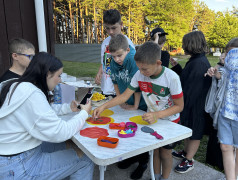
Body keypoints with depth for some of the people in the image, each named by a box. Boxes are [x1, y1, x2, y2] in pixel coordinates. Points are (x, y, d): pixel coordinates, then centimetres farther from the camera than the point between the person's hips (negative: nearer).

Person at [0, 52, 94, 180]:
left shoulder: (18, 86, 3)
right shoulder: (31, 94, -27)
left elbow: (43, 111, 16)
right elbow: (59, 133, -25)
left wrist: (68, 108, 5)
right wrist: (84, 113, -11)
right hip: (17, 167, -9)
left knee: (71, 146, 19)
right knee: (85, 161, -2)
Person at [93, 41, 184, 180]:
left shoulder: (171, 78, -28)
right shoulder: (139, 75, -17)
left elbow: (179, 106, -21)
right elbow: (125, 96, -11)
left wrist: (157, 114, -34)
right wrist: (103, 106, -19)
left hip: (169, 120, -3)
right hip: (152, 118, 4)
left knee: (165, 153, 10)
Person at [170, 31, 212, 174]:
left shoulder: (199, 63, -26)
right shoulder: (197, 60, 6)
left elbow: (190, 91, -28)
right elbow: (186, 77, 13)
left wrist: (183, 107, -22)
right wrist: (176, 66, 9)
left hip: (195, 106, -10)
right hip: (189, 103, 10)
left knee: (194, 133, 8)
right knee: (187, 130, 24)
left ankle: (189, 161, 26)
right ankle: (186, 152, 43)